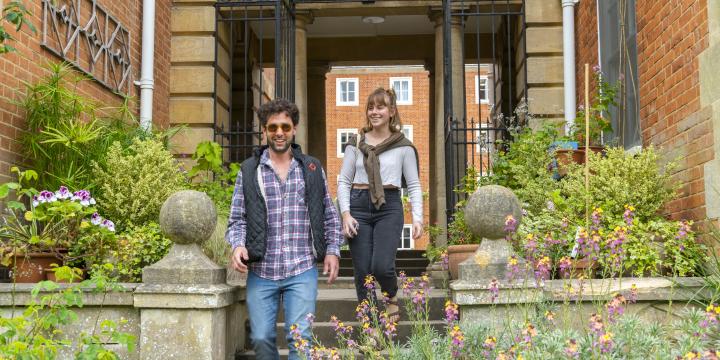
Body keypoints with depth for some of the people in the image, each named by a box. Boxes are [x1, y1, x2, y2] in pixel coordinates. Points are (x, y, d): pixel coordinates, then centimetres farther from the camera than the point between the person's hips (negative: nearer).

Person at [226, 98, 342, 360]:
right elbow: (237, 218, 7)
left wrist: (332, 250, 2)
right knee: (261, 338, 4)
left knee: (301, 337, -9)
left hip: (302, 271, -1)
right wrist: (238, 245, -12)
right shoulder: (248, 170, 7)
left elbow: (329, 216, 14)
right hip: (261, 272, 1)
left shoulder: (312, 169, 10)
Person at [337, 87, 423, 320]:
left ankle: (391, 297, 19)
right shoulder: (356, 143, 10)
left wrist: (417, 217, -6)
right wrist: (346, 214, -4)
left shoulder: (403, 146, 6)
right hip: (359, 205, 2)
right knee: (362, 272, 1)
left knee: (382, 267, -15)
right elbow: (343, 181, 9)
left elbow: (414, 185, 6)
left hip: (389, 207, -2)